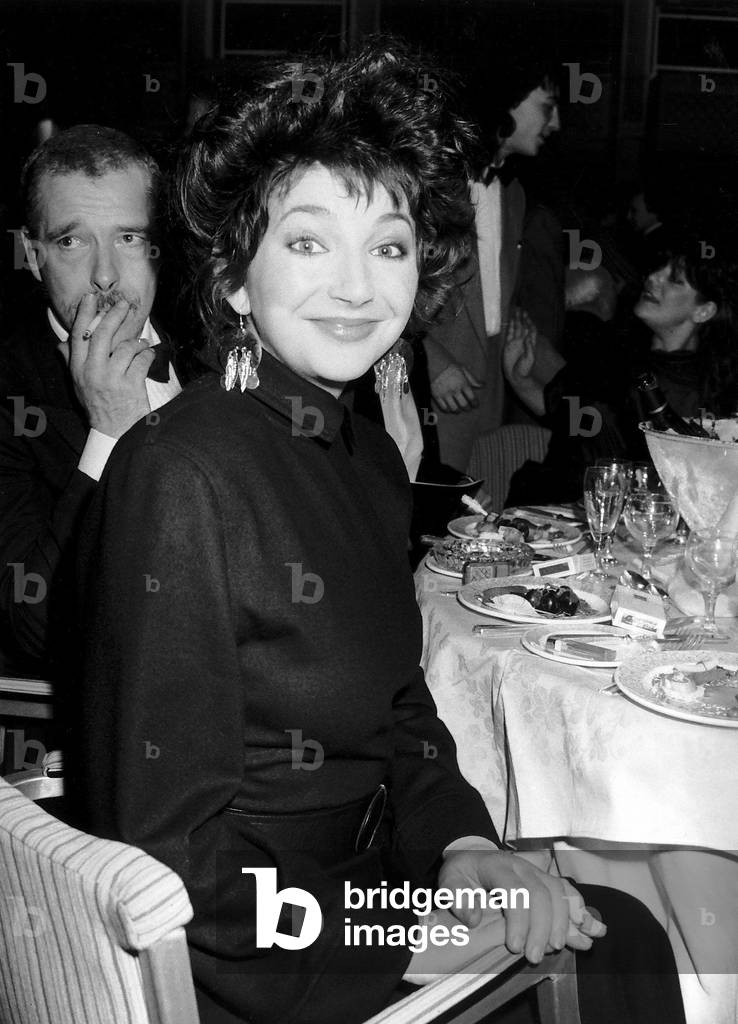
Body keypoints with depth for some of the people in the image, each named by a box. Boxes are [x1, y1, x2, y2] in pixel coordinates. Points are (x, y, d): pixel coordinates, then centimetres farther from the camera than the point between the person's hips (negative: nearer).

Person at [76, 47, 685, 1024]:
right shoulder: (177, 476, -22)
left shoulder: (369, 456, 3)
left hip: (367, 874, 7)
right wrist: (423, 938, -17)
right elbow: (172, 850, -20)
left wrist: (463, 844, -6)